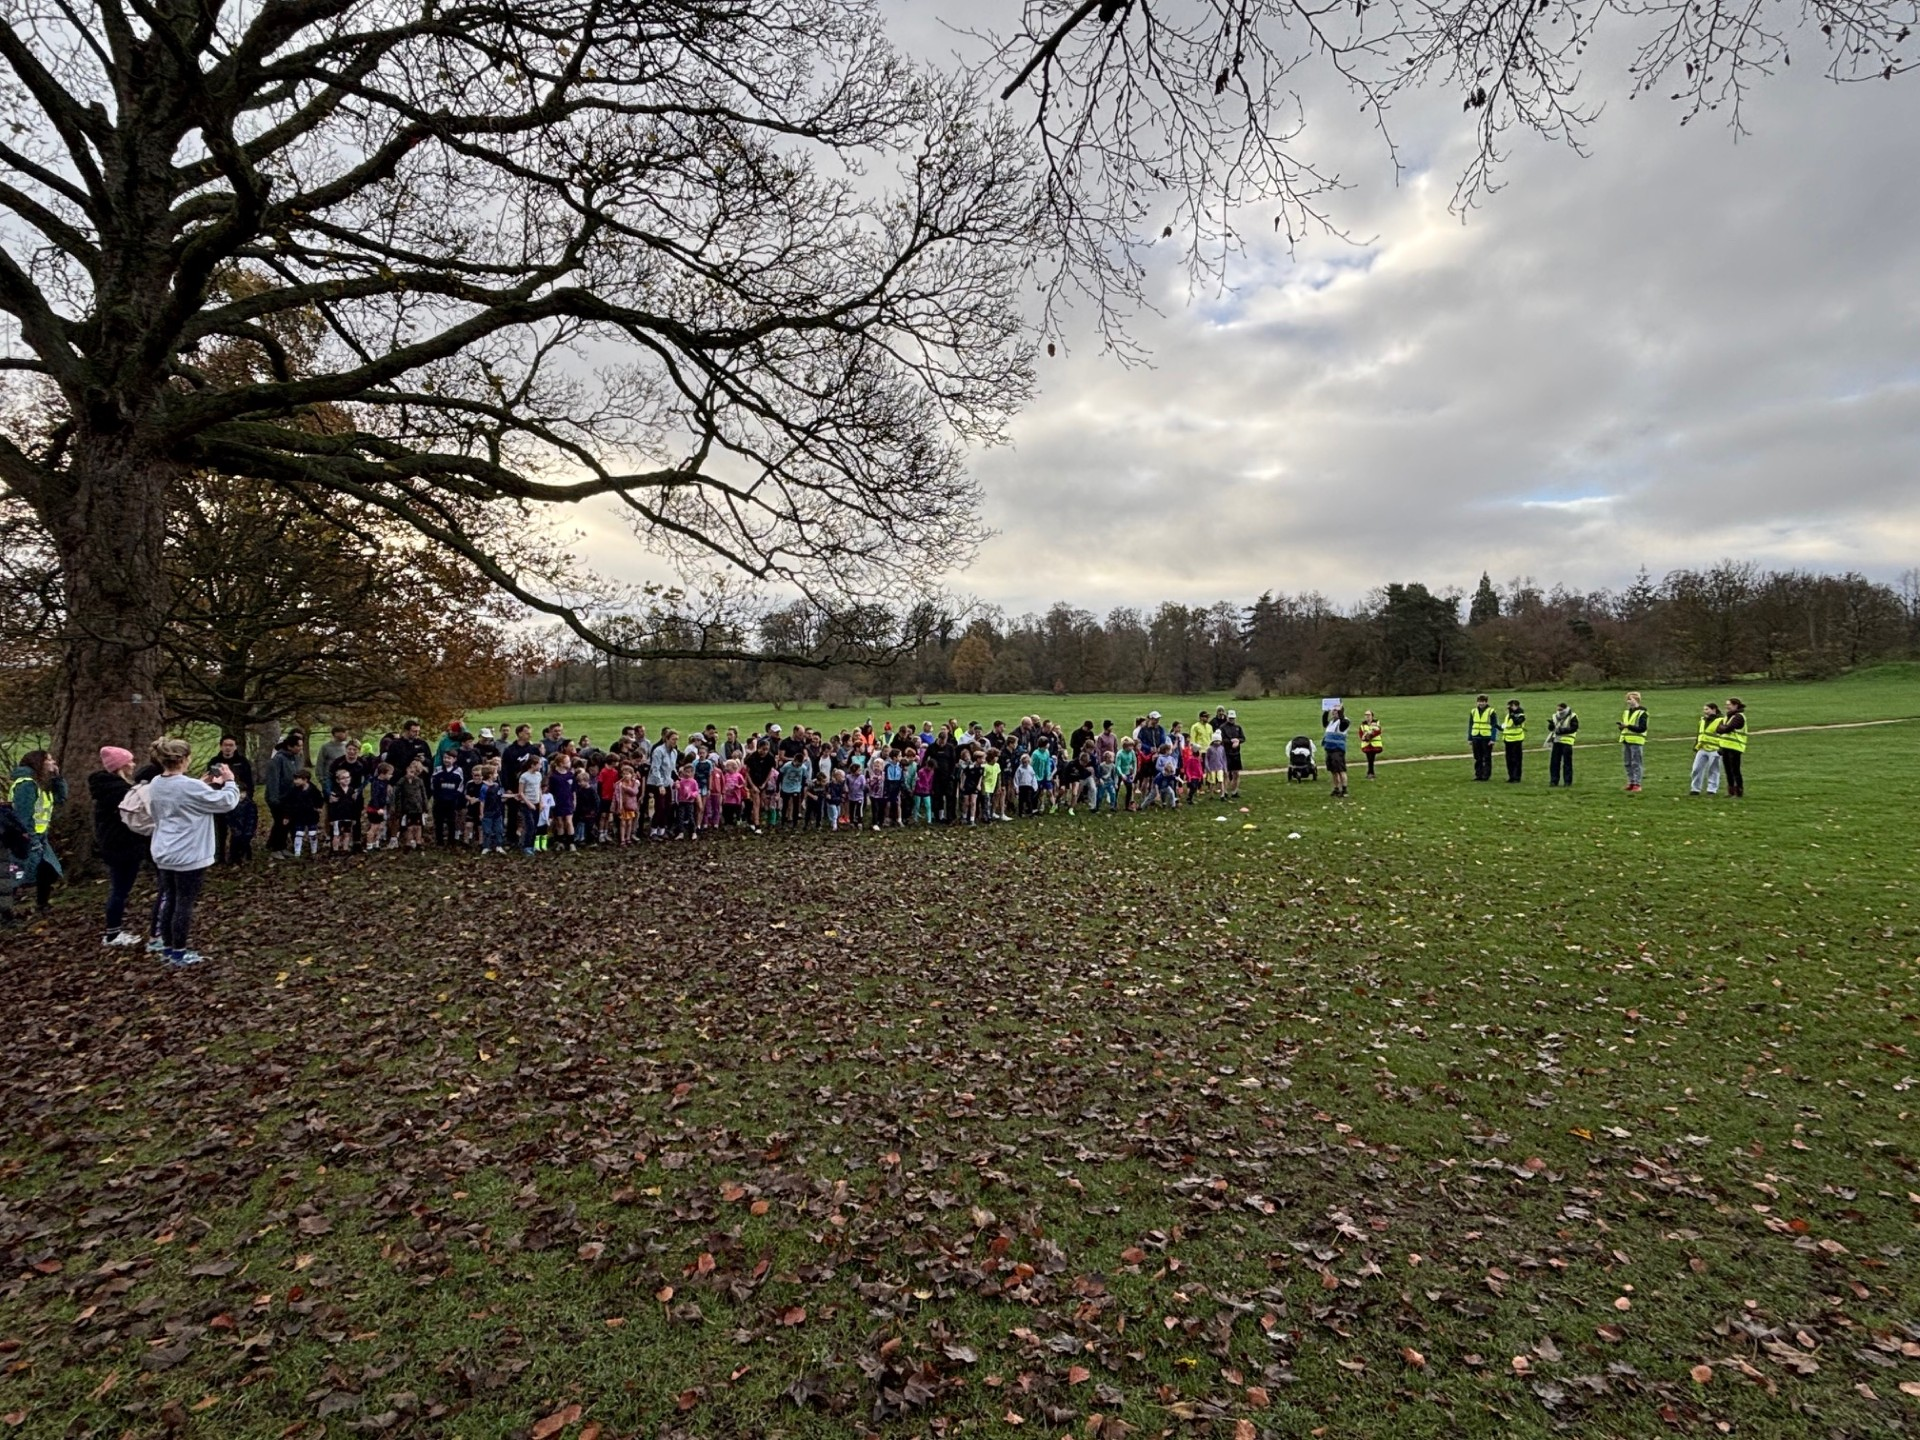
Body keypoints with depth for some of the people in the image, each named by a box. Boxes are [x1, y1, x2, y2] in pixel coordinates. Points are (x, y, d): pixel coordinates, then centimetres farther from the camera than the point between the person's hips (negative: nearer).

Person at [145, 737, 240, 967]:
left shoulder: (155, 784, 3)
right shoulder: (189, 786, -22)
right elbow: (226, 802, -17)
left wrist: (201, 784, 11)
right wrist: (229, 781, -4)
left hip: (164, 853, 8)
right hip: (188, 855, -8)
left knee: (169, 900, 18)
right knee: (184, 903, 2)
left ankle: (168, 948, 28)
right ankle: (179, 954, 11)